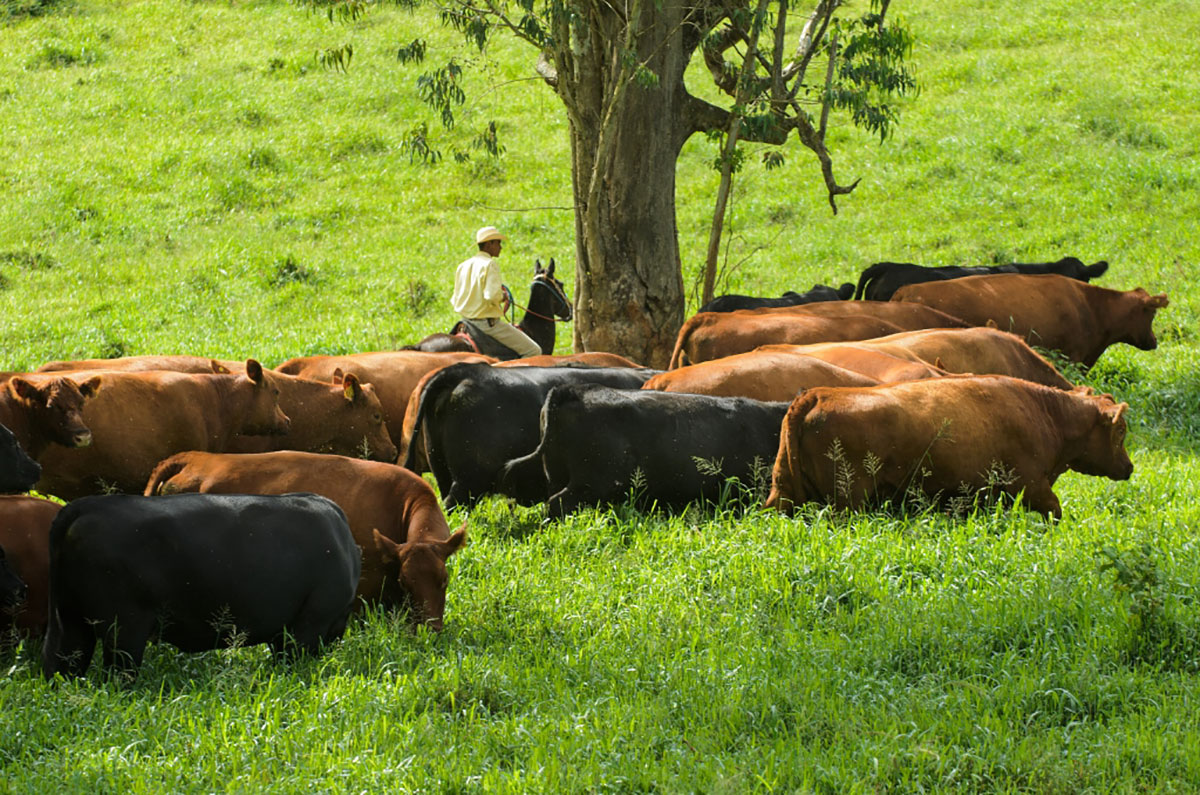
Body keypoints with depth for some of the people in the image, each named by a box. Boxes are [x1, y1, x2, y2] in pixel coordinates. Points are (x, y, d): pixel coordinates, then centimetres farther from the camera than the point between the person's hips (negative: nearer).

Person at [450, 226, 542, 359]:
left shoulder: (463, 266, 11)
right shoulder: (489, 264, -14)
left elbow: (454, 301, 13)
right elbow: (492, 295, -27)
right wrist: (504, 297, -5)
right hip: (488, 323, -9)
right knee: (533, 351, -7)